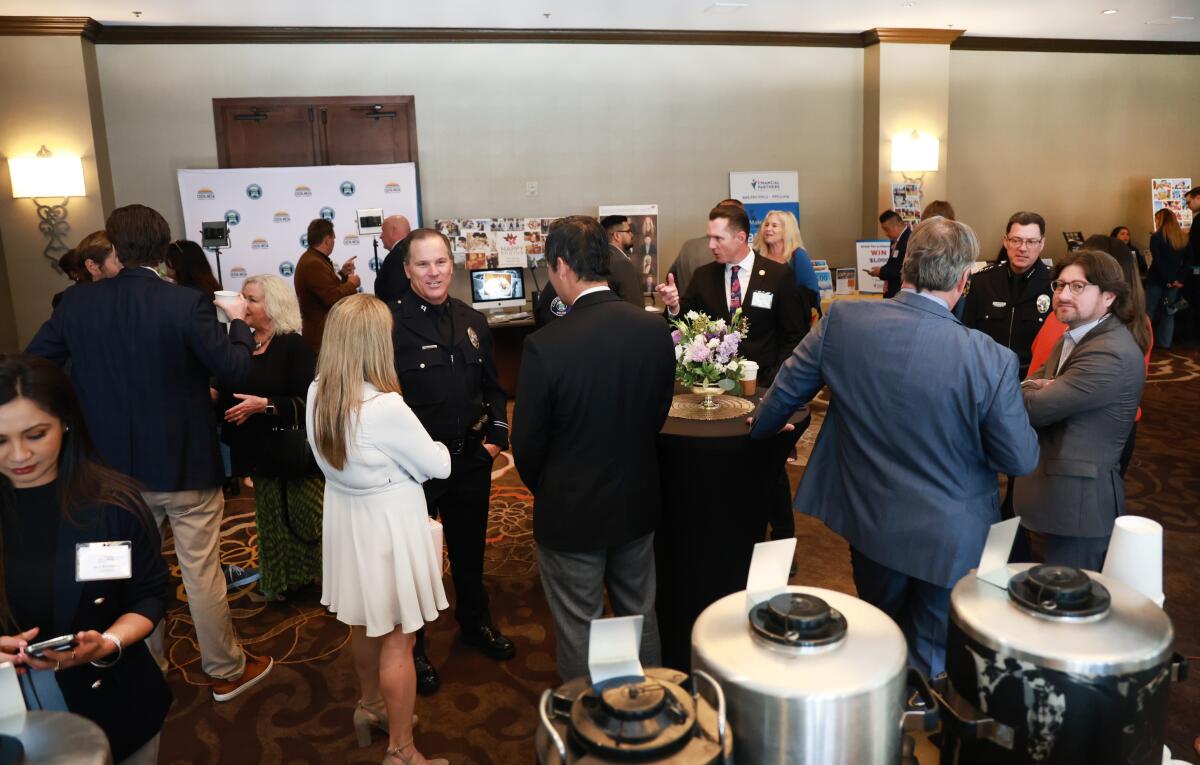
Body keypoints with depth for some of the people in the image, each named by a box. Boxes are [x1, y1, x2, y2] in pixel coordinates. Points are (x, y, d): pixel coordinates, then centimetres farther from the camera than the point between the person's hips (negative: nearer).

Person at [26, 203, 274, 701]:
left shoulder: (76, 305, -5)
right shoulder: (188, 304, -18)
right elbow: (235, 371, -16)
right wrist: (237, 321, 0)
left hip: (116, 468, 4)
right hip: (186, 466, -4)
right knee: (202, 574, 9)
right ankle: (227, 672, 24)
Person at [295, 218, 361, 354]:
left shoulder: (313, 260, 14)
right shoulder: (313, 264, -21)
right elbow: (333, 298, -28)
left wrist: (342, 274, 10)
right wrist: (351, 284, -13)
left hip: (327, 332, 11)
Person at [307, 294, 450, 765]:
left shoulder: (317, 395, -6)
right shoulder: (386, 407, -28)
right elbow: (438, 466, -15)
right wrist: (437, 447, 5)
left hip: (345, 519, 7)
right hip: (387, 524, -7)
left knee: (365, 623, 27)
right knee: (397, 640, 8)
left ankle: (371, 707, 48)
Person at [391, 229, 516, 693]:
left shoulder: (472, 322, 5)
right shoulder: (390, 325, -15)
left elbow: (492, 386, 12)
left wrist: (496, 436, 3)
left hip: (470, 459, 5)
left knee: (470, 547, 22)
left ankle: (474, 622, 45)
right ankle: (411, 646, 31)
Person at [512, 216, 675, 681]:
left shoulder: (545, 346, -23)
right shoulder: (655, 330, -9)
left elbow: (527, 442, -12)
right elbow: (659, 413, 3)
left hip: (571, 513, -5)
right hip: (638, 503, 5)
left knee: (579, 630, 13)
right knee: (640, 616, 23)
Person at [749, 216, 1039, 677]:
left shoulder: (841, 320, -16)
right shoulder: (991, 360, -24)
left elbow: (785, 393, -2)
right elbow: (1021, 460, -12)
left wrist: (761, 428, 20)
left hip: (869, 523, 4)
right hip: (951, 537, -4)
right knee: (932, 663, 17)